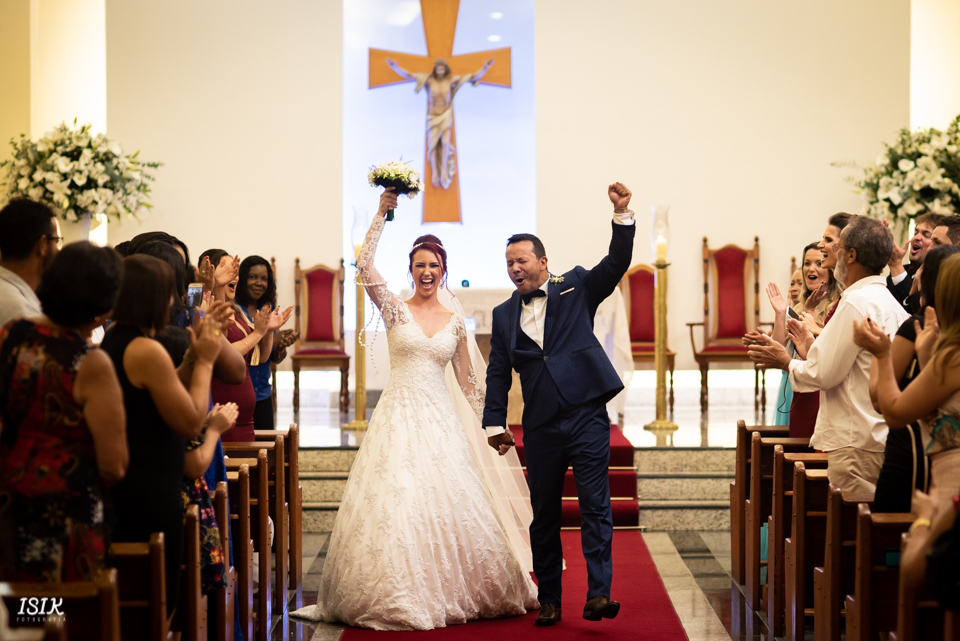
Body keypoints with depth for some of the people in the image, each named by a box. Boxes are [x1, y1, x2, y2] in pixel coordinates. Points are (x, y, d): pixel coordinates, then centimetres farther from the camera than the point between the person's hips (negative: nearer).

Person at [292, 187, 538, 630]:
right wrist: (381, 214, -16)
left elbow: (467, 380, 15)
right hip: (399, 416, -2)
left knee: (450, 504, 0)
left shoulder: (455, 320, 9)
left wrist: (491, 424, 11)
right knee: (396, 503, -6)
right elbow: (364, 266, -14)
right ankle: (398, 598, 4)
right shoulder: (395, 309, 2)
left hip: (441, 422, 2)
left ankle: (452, 592, 15)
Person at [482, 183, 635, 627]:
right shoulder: (504, 315, 14)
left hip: (586, 416, -3)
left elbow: (616, 264, -5)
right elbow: (498, 373, 13)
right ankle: (549, 600, 14)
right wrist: (494, 423, 5)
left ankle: (598, 594, -13)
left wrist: (622, 215, -19)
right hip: (541, 427, 3)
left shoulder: (576, 288, 8)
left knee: (595, 503, -10)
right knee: (544, 516, 7)